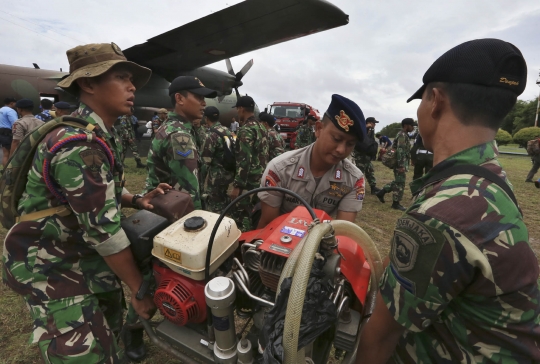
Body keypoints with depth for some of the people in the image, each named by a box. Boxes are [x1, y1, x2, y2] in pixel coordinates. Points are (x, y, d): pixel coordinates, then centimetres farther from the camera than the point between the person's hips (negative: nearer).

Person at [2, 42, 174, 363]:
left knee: (111, 335, 22)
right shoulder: (78, 144, -27)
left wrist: (137, 200, -7)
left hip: (90, 258, 9)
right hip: (53, 267, -9)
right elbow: (103, 229, -27)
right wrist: (139, 289, -18)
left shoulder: (105, 136, 4)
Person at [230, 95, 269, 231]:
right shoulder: (261, 127, 13)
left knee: (241, 218, -1)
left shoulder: (246, 130, -15)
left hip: (249, 182, -9)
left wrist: (237, 186, -19)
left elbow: (244, 160, -21)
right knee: (252, 215, 19)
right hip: (260, 179, 9)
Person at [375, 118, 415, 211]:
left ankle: (381, 192, 22)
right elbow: (400, 151, -23)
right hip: (401, 164, -10)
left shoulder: (404, 135, 17)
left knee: (397, 182, 17)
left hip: (402, 163, 10)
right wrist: (401, 165, -25)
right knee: (400, 183, -3)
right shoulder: (402, 135, -15)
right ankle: (396, 203, 6)